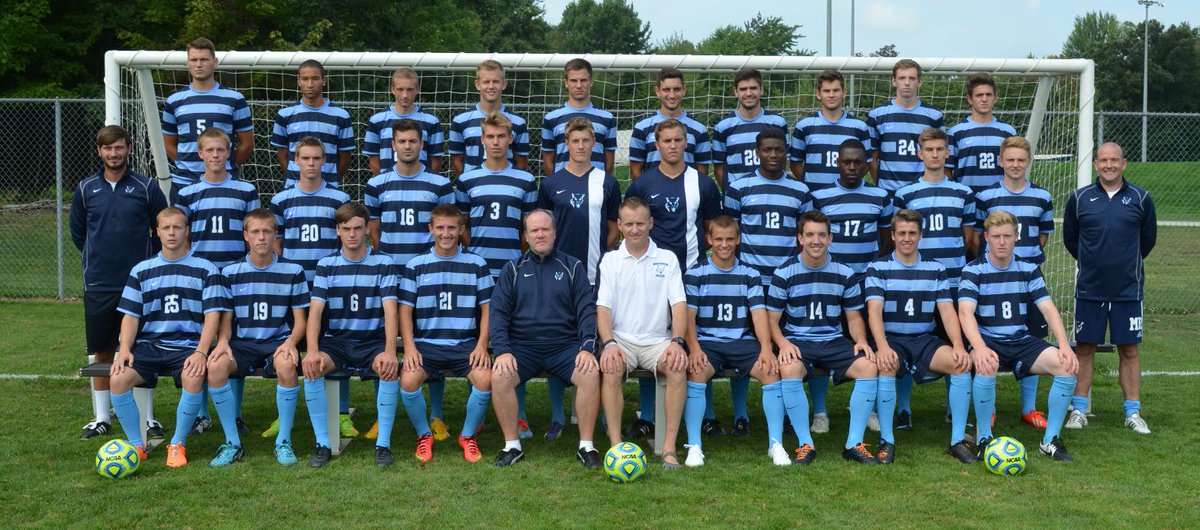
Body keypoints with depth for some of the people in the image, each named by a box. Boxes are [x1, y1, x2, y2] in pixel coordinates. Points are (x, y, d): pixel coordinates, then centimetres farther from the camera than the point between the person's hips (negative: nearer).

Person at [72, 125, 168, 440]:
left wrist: (149, 261, 6)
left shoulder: (146, 187, -1)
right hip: (98, 285, 2)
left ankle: (147, 417, 12)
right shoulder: (85, 189, 4)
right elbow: (77, 232, 17)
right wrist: (96, 260, 13)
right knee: (101, 352, 8)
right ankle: (101, 418, 19)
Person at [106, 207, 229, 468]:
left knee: (193, 378, -34)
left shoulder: (205, 269, 5)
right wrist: (125, 349, -8)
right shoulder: (141, 270, 14)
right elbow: (131, 315, 10)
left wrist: (201, 352, -17)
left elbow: (213, 315, -3)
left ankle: (178, 445, -11)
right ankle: (136, 444, -4)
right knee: (118, 378, -25)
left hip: (188, 344, -3)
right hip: (149, 345, 3)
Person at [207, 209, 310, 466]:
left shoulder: (293, 271, 3)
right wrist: (223, 341, -13)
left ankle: (284, 441, -18)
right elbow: (226, 317, 9)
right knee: (215, 366, -30)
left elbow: (300, 320, 4)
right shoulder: (231, 272, 7)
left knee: (286, 365, -37)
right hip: (242, 343, 2)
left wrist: (291, 342, -17)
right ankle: (232, 442, -14)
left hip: (279, 341, -2)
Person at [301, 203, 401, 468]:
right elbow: (315, 310, -4)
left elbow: (390, 310, -9)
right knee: (311, 367, -29)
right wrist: (312, 351, -22)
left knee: (391, 369, -33)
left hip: (373, 341, -1)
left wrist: (390, 351, -25)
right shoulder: (326, 265, 5)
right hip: (335, 340, 2)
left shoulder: (383, 263, 0)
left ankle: (383, 443, -19)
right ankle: (322, 443, -17)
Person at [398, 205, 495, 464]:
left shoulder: (477, 264, 8)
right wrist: (409, 347, -9)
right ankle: (424, 435, 0)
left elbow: (487, 308, 7)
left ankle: (468, 436, -1)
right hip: (426, 343, 0)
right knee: (408, 381, -29)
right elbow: (405, 309, 5)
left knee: (485, 380, -28)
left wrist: (481, 345, -6)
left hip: (466, 343, 0)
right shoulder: (416, 265, 8)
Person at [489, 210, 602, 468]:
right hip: (523, 346, 1)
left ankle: (586, 445, -12)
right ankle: (512, 445, -10)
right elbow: (497, 311, 3)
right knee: (499, 376, -28)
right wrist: (502, 350, -13)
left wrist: (587, 347, -12)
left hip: (565, 345, 0)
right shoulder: (513, 269, 11)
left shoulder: (573, 267, 10)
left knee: (591, 374, -28)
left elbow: (587, 309, 3)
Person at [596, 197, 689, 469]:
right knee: (610, 369, -32)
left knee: (678, 367, -30)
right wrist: (609, 343, -20)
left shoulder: (668, 259, 8)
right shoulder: (610, 260, 8)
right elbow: (603, 306, -1)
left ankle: (669, 446, -25)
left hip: (658, 340, 0)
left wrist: (677, 342, -18)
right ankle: (616, 445, -27)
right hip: (621, 339, 0)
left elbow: (679, 303, 0)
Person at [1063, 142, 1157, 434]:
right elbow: (1070, 239, 13)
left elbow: (1148, 239, 14)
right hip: (1089, 289, 0)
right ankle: (1079, 410, 12)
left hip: (1128, 290, 0)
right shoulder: (1079, 198, 1)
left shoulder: (1140, 198, 1)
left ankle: (1133, 412, 13)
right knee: (1084, 348, 4)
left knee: (1129, 350, 5)